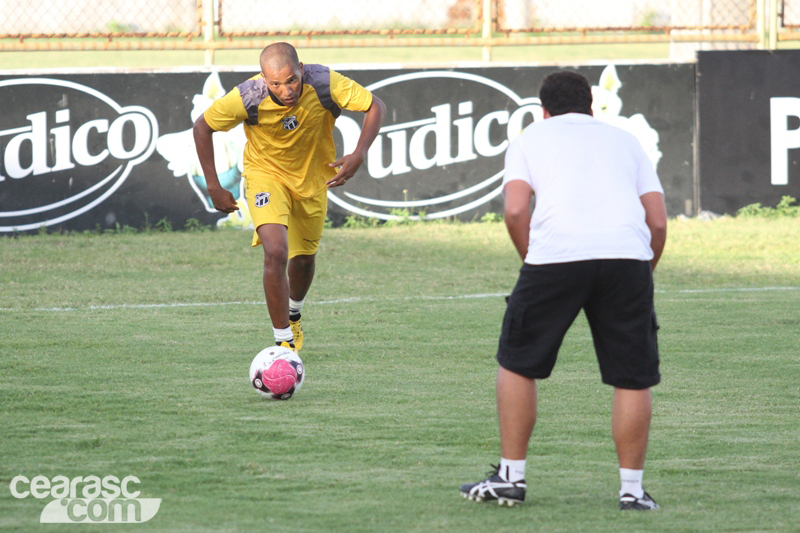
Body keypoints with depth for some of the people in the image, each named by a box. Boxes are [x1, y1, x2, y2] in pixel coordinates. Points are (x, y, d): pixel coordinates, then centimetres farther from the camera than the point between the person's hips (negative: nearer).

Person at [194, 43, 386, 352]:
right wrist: (213, 187, -14)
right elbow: (202, 127, -14)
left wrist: (359, 155, -28)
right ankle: (283, 342, -16)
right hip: (266, 173, -3)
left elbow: (375, 107, -15)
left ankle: (293, 314, 50)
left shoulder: (325, 84, -28)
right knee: (276, 252, -24)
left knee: (304, 259, 16)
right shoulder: (248, 98, -30)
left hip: (313, 178, 3)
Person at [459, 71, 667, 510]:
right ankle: (632, 488, 9)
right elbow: (658, 222, 17)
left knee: (517, 363, 14)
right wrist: (641, 274, 27)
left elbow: (515, 211, 4)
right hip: (627, 256, 2)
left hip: (556, 255, -1)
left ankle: (511, 476, 17)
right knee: (632, 378, 9)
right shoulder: (624, 140, 27)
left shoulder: (532, 138, 21)